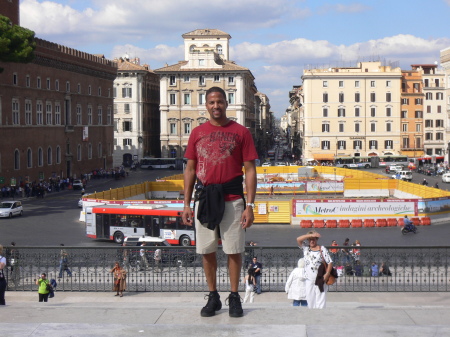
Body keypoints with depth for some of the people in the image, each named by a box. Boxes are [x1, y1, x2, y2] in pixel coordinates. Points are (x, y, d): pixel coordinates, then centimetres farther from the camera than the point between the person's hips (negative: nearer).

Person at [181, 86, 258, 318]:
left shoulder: (240, 132, 1)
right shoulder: (197, 133, 8)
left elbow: (250, 170, -1)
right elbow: (190, 169, 11)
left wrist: (249, 205, -8)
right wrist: (186, 204, 6)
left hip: (232, 198, -2)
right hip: (204, 198, 3)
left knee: (234, 250, 2)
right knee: (207, 250, 7)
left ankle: (234, 297, 15)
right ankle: (213, 297, 19)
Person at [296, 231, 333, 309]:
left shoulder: (322, 249, 0)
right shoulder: (305, 248, 8)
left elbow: (330, 262, -4)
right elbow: (298, 239, -8)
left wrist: (327, 274, -17)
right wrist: (311, 235, -15)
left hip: (320, 280, -3)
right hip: (309, 280, 3)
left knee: (320, 300, -7)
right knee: (310, 300, 7)